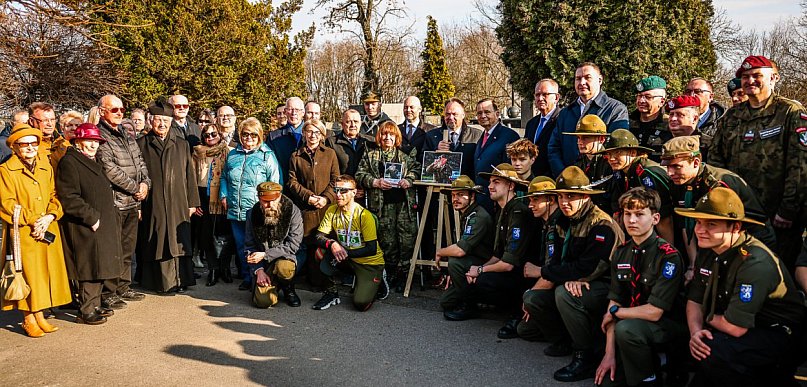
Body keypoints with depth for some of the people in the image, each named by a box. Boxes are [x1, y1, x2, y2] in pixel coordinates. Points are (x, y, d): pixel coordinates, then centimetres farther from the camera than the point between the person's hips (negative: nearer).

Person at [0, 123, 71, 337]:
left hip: (48, 229, 5)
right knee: (27, 273, -2)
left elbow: (54, 195, 11)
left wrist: (49, 217, -7)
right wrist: (33, 220, -14)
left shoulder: (46, 167, 13)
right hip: (23, 232, -5)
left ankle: (39, 315, 16)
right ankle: (28, 319, 10)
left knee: (46, 272, 6)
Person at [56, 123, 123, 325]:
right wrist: (91, 217, -18)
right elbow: (69, 198, -19)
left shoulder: (95, 162, 18)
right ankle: (86, 311, 4)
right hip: (85, 228, -9)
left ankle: (95, 305, 24)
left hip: (102, 225, 9)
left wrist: (111, 218, 17)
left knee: (100, 268, 14)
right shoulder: (69, 162, -11)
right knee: (91, 268, -6)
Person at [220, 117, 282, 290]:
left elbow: (275, 184, -5)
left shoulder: (267, 155, -2)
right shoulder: (232, 155, 13)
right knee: (241, 246, 13)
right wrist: (224, 196, 8)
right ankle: (247, 277, 25)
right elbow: (224, 177, 23)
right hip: (235, 211, 5)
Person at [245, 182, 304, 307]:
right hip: (263, 263, 2)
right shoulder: (253, 214, -3)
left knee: (283, 267, -38)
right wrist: (259, 270, -10)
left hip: (284, 256, -2)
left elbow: (292, 245, -14)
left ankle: (289, 289, -2)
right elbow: (250, 246, 3)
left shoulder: (292, 212, -12)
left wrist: (265, 255, -20)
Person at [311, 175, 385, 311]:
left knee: (361, 304, -22)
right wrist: (332, 244, -30)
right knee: (321, 251, -22)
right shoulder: (332, 211, -5)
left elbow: (372, 249, -20)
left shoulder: (365, 216, -21)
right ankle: (332, 293, -5)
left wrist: (345, 252, -27)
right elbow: (319, 237, -8)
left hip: (370, 263, -4)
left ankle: (372, 284, 14)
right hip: (347, 260, 5)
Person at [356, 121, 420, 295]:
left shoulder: (406, 156, 17)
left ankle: (402, 275, 6)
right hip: (382, 203, 0)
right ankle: (390, 274, 14)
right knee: (387, 241, 1)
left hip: (405, 202, 1)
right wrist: (376, 182, -9)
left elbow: (416, 170, 9)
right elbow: (360, 175, 5)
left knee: (407, 239, -5)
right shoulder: (369, 156, 14)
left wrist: (408, 181, -10)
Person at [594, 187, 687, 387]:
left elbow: (654, 312, -23)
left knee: (626, 329, -35)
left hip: (669, 324, -6)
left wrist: (614, 312, -8)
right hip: (634, 325, 6)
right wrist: (610, 354, -6)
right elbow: (614, 300, 0)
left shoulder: (668, 256, -20)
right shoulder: (621, 252, 1)